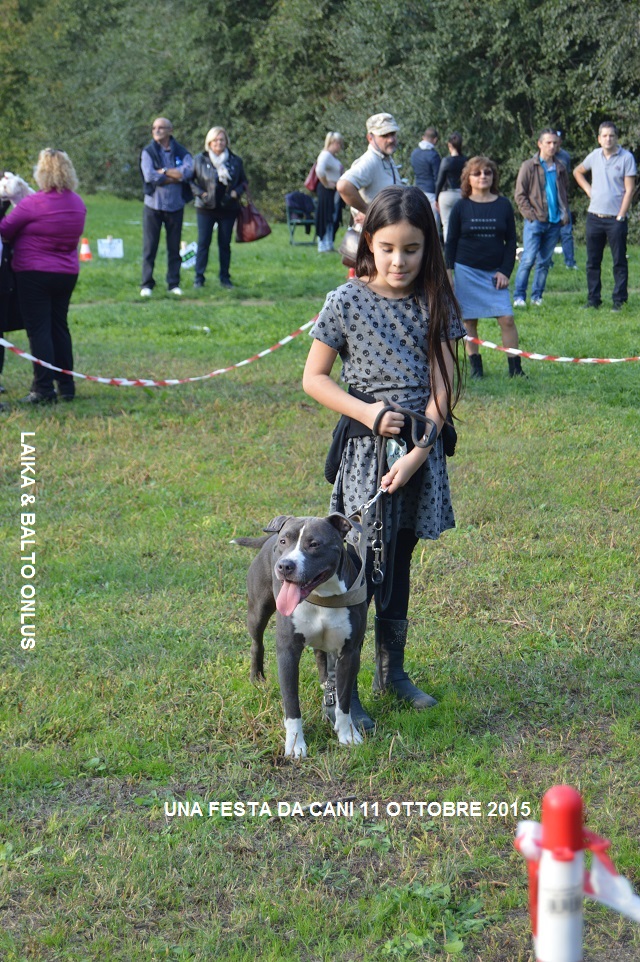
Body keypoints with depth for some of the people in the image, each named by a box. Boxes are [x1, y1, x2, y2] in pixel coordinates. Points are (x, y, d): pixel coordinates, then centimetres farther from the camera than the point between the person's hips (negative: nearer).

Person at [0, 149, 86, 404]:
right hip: (67, 274, 6)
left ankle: (44, 390, -4)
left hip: (34, 274, -6)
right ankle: (66, 386, 17)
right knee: (59, 327, 15)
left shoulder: (32, 204, -17)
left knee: (38, 330, -2)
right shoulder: (78, 204, 4)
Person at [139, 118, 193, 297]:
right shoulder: (148, 152, 1)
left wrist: (163, 171, -13)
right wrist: (175, 176, -10)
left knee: (174, 247, 6)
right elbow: (149, 176, -15)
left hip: (175, 206, 1)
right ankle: (147, 284, 5)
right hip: (153, 204, -1)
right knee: (150, 247, 0)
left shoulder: (181, 152, 5)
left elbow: (188, 171, -14)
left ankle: (174, 283, 13)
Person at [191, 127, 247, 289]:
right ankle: (199, 277, 2)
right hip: (206, 208, -1)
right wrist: (201, 194, -11)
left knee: (225, 244, 6)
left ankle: (225, 277, 14)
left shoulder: (235, 161, 4)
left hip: (228, 208, 1)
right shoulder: (199, 160, 0)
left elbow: (243, 182, 11)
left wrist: (235, 193, -7)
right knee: (203, 243, -3)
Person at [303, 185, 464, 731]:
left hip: (421, 450, 4)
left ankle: (391, 671, 32)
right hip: (365, 448, -3)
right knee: (358, 568, -5)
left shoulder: (435, 303, 0)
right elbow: (313, 378, -2)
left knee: (398, 564, 17)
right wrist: (366, 412, -15)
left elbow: (443, 385, -5)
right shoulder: (346, 302, -6)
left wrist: (418, 452, -15)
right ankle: (337, 692, 3)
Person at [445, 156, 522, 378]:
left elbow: (511, 240, 6)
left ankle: (515, 367, -2)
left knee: (507, 319, -8)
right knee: (469, 320, 2)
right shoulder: (461, 207, 1)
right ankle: (475, 366, 12)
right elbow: (451, 242, 5)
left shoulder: (503, 205, 3)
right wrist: (449, 274, 0)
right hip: (466, 271, 0)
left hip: (495, 272, 1)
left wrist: (505, 271, -3)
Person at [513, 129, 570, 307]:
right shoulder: (529, 166, -2)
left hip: (555, 222, 4)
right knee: (528, 259, -8)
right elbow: (520, 194, -3)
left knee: (545, 261, 7)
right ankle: (519, 296, -1)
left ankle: (537, 296, 15)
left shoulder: (560, 168, 11)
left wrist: (565, 213, 9)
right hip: (535, 221, -4)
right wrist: (531, 215, -11)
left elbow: (565, 192, 22)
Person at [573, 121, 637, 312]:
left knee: (619, 262, 0)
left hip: (615, 218, -4)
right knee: (592, 262, 8)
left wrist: (621, 216, -12)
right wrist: (588, 190, 11)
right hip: (594, 217, 4)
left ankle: (619, 301, 5)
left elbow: (629, 189, -8)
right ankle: (593, 300, 16)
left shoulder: (626, 158, -6)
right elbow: (577, 172, 26)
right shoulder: (594, 156, 7)